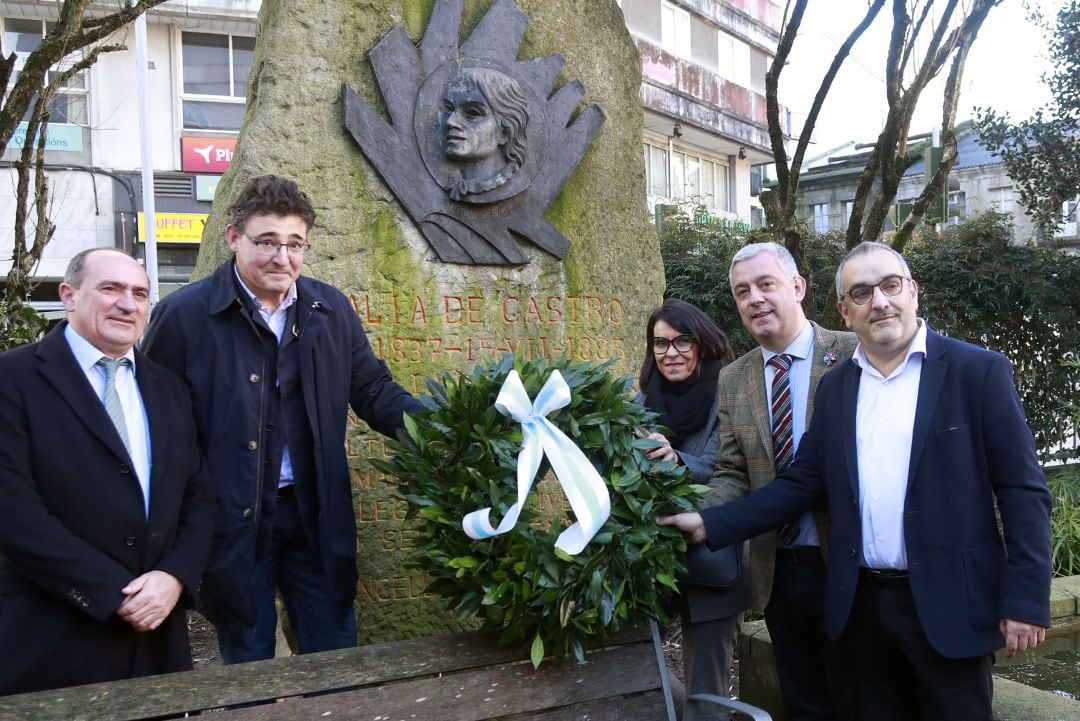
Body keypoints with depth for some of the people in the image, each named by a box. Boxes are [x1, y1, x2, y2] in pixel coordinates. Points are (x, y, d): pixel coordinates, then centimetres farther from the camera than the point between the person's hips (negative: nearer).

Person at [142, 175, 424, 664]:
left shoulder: (331, 309, 2)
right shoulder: (184, 315, -9)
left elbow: (372, 390, 8)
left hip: (318, 515, 3)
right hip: (233, 523, -3)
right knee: (249, 670, 15)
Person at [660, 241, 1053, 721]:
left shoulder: (978, 371, -6)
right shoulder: (834, 386, 7)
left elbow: (1023, 491, -7)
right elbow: (801, 483, 5)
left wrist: (1025, 601, -11)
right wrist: (710, 524, -3)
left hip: (948, 603, -4)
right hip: (862, 604, 4)